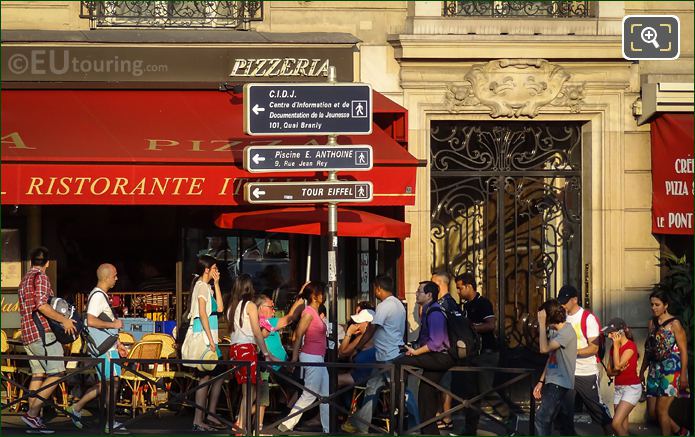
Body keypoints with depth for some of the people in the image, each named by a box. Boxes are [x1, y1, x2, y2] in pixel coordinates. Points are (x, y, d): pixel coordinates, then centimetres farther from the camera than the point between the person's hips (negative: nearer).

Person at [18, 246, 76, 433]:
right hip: (41, 333, -10)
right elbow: (42, 305, -23)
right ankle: (32, 414, -17)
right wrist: (64, 320, -17)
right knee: (56, 373, -11)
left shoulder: (25, 279, 21)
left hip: (27, 334, 10)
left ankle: (33, 418, 7)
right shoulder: (40, 277, -10)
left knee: (38, 374, 10)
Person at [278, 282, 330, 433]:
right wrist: (294, 359, -18)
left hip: (318, 358, 10)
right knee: (309, 395, -4)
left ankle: (329, 429, 14)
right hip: (311, 357, -10)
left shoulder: (316, 312, 13)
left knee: (326, 395, 10)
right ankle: (286, 425, 2)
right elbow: (298, 336, -17)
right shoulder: (309, 312, -15)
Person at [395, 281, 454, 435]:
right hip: (435, 359, 10)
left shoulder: (435, 313, -16)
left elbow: (435, 343, -24)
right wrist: (415, 348, 9)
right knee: (426, 398, 13)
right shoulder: (427, 311, 15)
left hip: (440, 357, -10)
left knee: (399, 362, -22)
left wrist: (415, 352, -20)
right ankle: (430, 431, 20)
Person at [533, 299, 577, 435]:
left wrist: (542, 324, -20)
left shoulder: (567, 332, -15)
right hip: (551, 382, 9)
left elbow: (544, 348, -25)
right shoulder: (554, 331, 13)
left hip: (560, 384, -9)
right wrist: (541, 382, 13)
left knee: (541, 419, -16)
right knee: (546, 421, 11)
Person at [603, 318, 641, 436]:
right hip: (618, 388, 8)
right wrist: (618, 371, -14)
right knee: (623, 427, 8)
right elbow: (609, 371, 8)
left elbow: (617, 365, -23)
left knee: (616, 424, -20)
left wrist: (616, 345, -15)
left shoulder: (630, 346, -14)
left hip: (631, 388, -8)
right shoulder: (613, 348, 9)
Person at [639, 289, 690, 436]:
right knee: (654, 411, 6)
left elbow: (683, 351, -10)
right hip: (655, 370, 7)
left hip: (671, 370, -7)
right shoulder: (652, 323, 11)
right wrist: (642, 371, 18)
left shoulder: (674, 324, -8)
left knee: (661, 410, -8)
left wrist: (683, 375, -14)